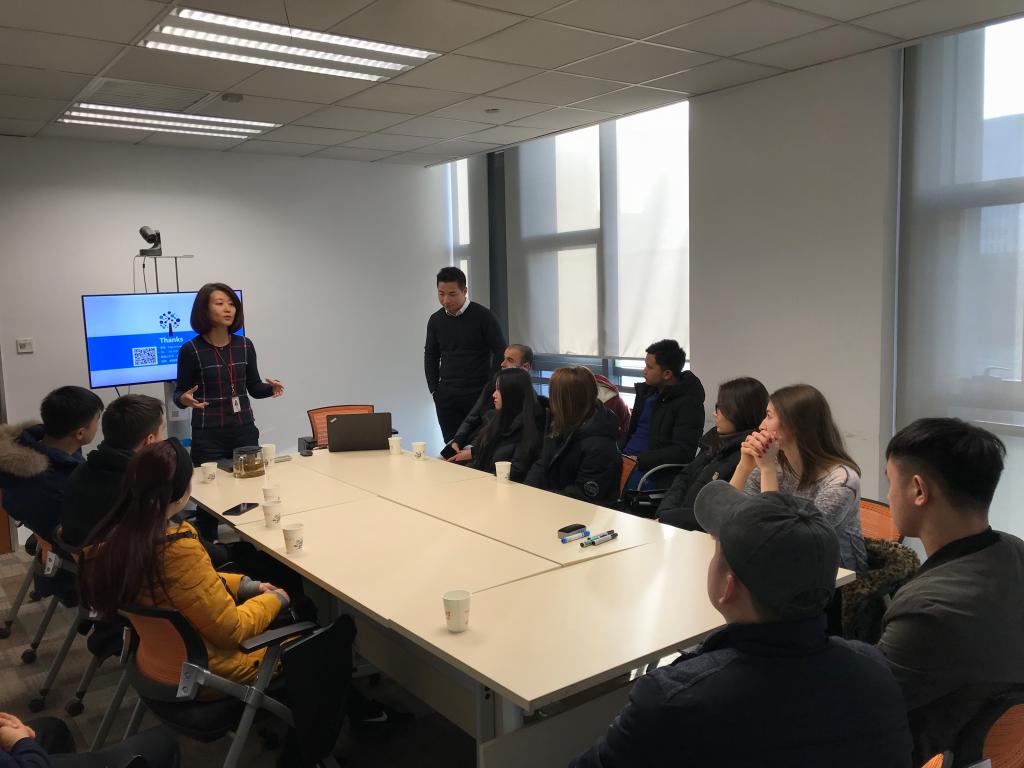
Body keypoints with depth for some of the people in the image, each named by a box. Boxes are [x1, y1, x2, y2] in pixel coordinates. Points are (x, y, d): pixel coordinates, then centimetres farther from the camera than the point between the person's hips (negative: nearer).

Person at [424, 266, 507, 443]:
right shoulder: (436, 320, 6)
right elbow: (430, 356, 17)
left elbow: (501, 352, -5)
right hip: (447, 398, 4)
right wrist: (434, 389, 8)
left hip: (479, 395, -4)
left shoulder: (483, 316, -6)